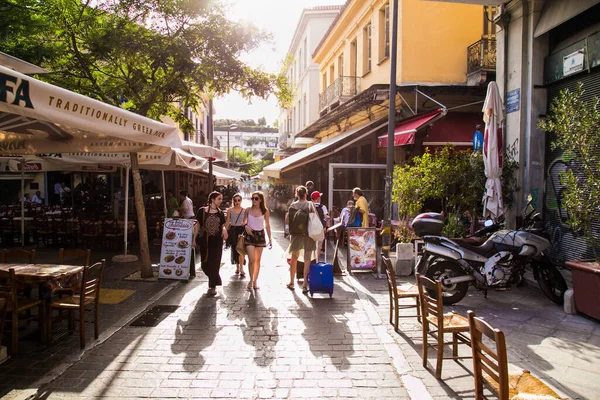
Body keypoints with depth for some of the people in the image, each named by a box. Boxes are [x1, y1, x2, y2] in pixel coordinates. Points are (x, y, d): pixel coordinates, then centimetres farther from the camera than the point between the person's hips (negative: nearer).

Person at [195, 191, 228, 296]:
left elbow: (222, 226, 11)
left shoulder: (220, 213, 7)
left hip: (216, 241, 1)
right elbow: (198, 225, 1)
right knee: (205, 263, 5)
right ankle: (214, 279, 33)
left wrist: (224, 230, -12)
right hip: (204, 240, -1)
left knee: (214, 263, -1)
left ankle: (212, 286, 10)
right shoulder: (202, 211, -2)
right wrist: (195, 239, -4)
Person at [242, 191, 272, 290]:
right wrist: (246, 226, -12)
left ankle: (255, 281, 21)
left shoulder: (265, 211, -1)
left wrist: (270, 238, 5)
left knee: (257, 260, 8)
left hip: (260, 235, 1)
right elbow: (244, 222, 11)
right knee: (251, 259, -11)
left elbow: (267, 225, 6)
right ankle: (251, 279, 9)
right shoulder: (248, 210, 0)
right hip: (250, 235, -1)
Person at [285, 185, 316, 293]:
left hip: (295, 235, 2)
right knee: (307, 260, 4)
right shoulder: (310, 205, -7)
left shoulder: (292, 205, -4)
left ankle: (291, 283, 29)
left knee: (293, 259, 18)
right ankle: (305, 285, 3)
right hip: (308, 235, -2)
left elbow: (287, 222, -3)